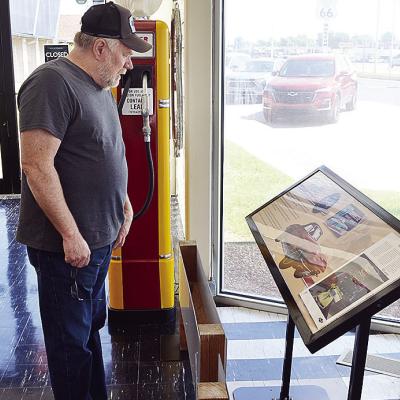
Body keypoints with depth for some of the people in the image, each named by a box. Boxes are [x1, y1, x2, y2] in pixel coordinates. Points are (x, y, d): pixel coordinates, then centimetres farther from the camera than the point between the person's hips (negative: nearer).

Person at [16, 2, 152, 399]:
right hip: (66, 246, -9)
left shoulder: (99, 88, 13)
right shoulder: (53, 83, -18)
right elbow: (37, 166, -24)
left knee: (91, 330, 22)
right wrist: (71, 235, -22)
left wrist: (123, 205, 17)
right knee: (72, 343, 6)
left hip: (100, 240, 10)